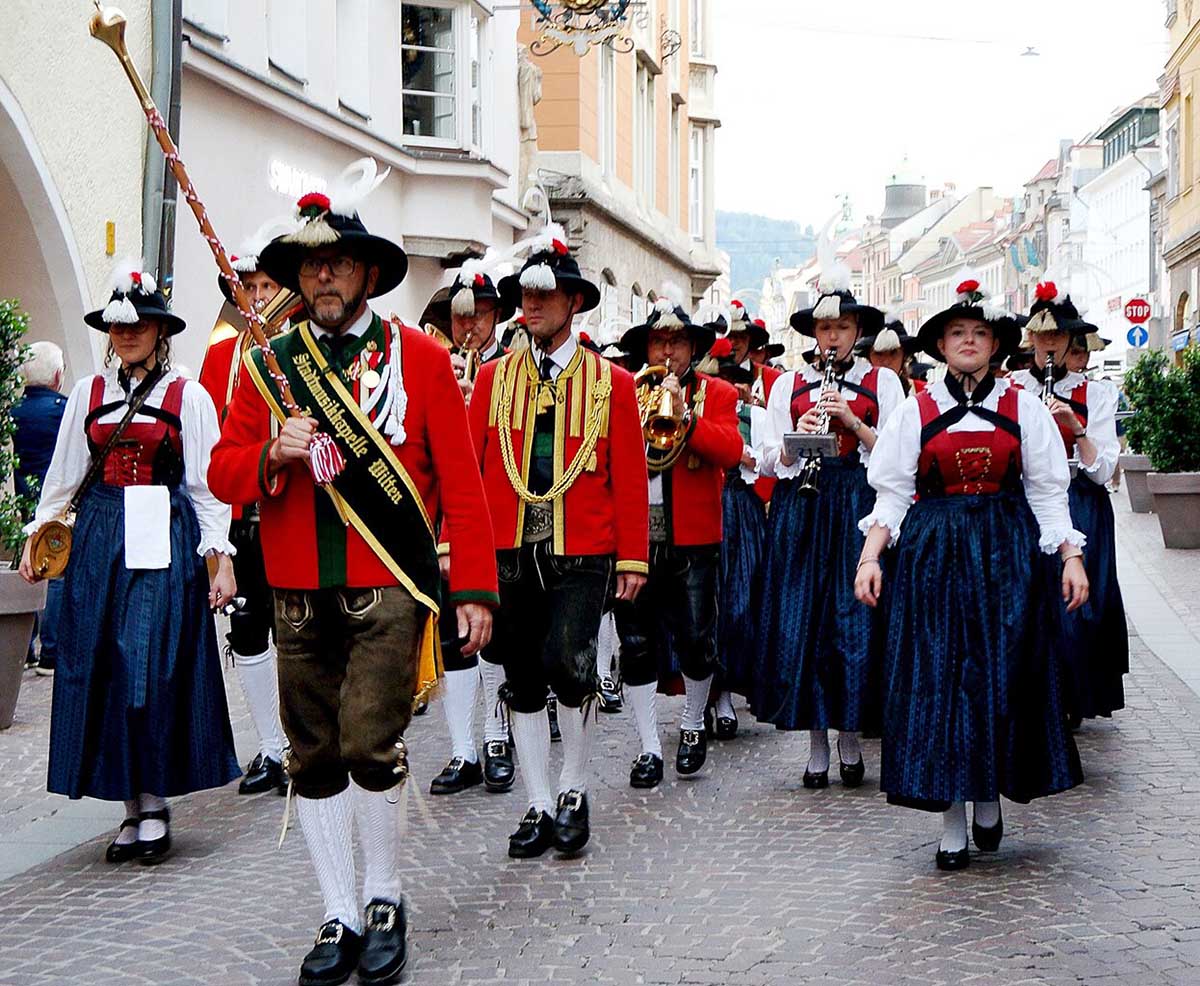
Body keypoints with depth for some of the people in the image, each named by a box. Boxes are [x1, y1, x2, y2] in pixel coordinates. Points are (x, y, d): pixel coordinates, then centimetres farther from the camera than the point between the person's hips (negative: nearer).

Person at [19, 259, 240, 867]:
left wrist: (220, 556, -7)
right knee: (99, 666, 2)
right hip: (99, 537, 4)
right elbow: (64, 474, 16)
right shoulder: (88, 393, 12)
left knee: (155, 666, -7)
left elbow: (207, 484, -1)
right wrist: (38, 533, 10)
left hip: (163, 538, -4)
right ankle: (132, 808, 13)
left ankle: (154, 807, 6)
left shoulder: (187, 396, 1)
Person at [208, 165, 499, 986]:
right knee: (314, 758, 7)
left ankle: (385, 900, 13)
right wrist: (272, 456, -13)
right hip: (300, 592, 4)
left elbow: (461, 481, -1)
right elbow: (224, 472, 9)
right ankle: (341, 918, 22)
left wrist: (475, 587, -6)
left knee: (369, 743, -11)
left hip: (389, 586, -3)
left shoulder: (420, 357, 1)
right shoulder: (265, 364, 9)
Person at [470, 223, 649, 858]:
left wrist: (633, 557, -2)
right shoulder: (493, 377, 7)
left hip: (582, 551, -2)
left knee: (568, 664, -15)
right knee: (521, 680, 7)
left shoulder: (612, 383, 3)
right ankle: (540, 806, 21)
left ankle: (574, 790, 9)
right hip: (509, 550, 3)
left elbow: (628, 475, 2)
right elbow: (469, 465, 3)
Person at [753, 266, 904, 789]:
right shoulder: (788, 384, 12)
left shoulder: (883, 381, 8)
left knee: (855, 620, -3)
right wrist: (798, 436, -11)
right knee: (800, 618, -1)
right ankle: (817, 743, 9)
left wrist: (852, 422, -11)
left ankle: (850, 741, 11)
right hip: (801, 507, 2)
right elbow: (770, 461, 8)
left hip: (861, 506, -1)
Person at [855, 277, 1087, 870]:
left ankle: (989, 799, 23)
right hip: (933, 553, 0)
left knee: (1002, 674, 0)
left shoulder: (1022, 407, 7)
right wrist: (870, 557, -8)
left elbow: (1047, 492, 7)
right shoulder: (916, 410, 5)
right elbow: (892, 493, 4)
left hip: (1006, 553, 1)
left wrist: (1071, 557, -2)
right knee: (936, 677, -2)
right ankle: (952, 826, 7)